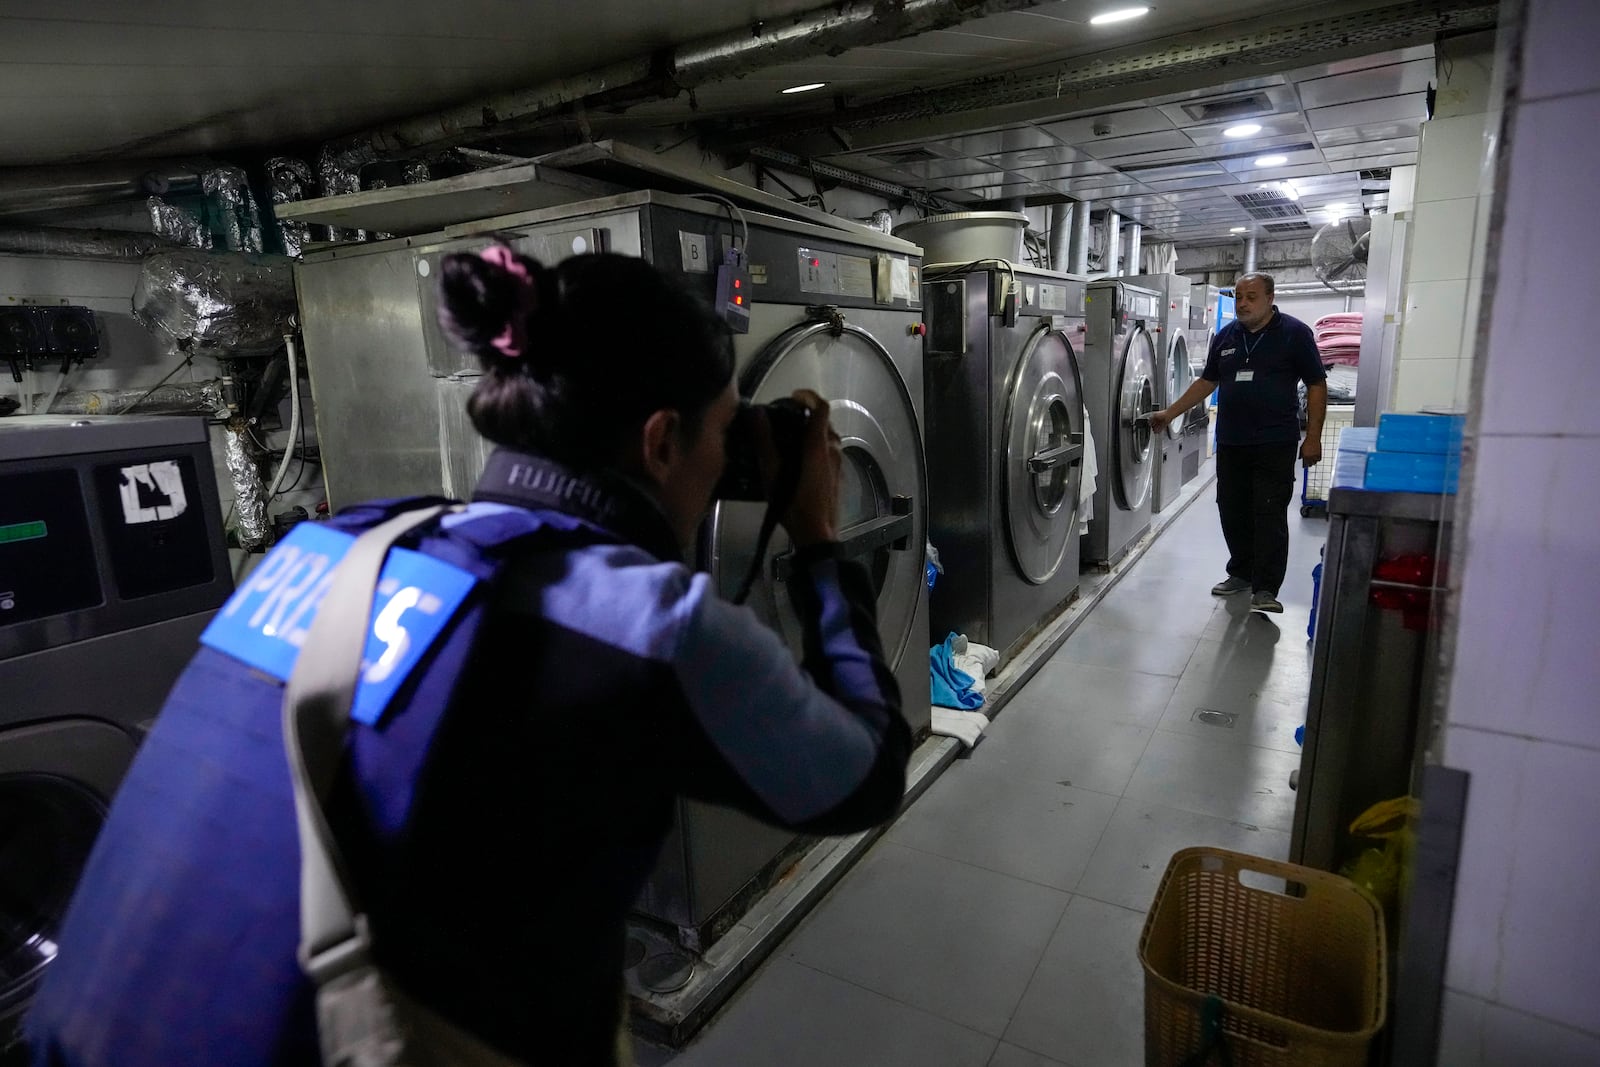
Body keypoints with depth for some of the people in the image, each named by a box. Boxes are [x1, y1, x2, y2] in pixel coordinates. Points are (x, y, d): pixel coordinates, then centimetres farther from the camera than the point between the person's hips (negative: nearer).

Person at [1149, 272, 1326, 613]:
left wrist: (1313, 438, -9)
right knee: (1233, 512, 11)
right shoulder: (1226, 336, 9)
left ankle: (1265, 589, -2)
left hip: (1275, 443, -5)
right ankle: (1242, 573, 26)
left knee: (1269, 515, -5)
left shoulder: (1295, 333, -4)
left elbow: (1317, 386, -4)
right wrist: (1170, 413, 9)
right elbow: (1207, 382, 17)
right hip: (1230, 441, 5)